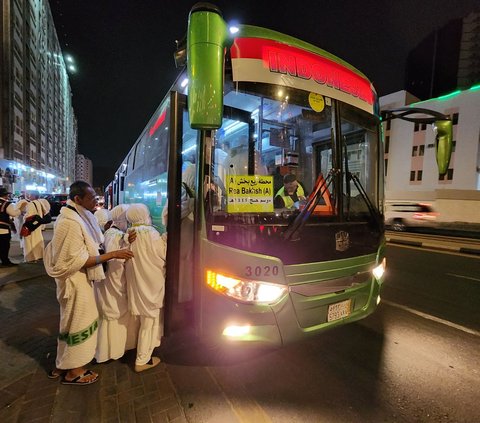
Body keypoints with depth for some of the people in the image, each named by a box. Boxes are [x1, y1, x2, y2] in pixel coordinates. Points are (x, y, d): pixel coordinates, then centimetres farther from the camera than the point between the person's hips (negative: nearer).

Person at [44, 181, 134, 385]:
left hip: (78, 278, 10)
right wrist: (113, 254, -27)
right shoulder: (71, 223, -25)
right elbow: (78, 260, -27)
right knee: (79, 322, 7)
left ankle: (63, 365, 40)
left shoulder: (76, 217, 5)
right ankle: (73, 371, 27)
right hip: (75, 280, -10)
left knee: (72, 321, 22)